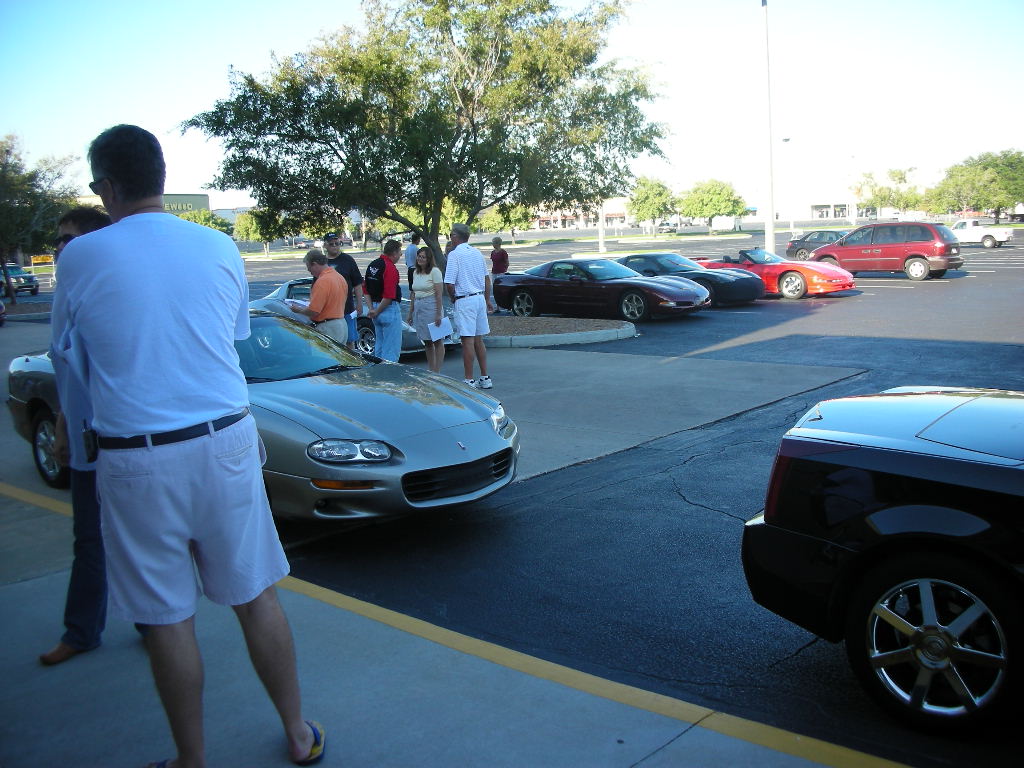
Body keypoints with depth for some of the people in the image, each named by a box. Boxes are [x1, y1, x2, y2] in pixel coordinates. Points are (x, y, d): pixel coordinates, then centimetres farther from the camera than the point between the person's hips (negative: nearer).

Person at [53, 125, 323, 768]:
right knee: (255, 595, 14)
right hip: (227, 442, 3)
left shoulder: (80, 258, -6)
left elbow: (73, 360, 8)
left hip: (137, 458, -3)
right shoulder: (221, 248, 2)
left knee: (168, 618, 10)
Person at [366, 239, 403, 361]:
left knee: (379, 346, 17)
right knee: (392, 348, -3)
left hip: (376, 306, 9)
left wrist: (372, 308, 3)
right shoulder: (391, 268, -17)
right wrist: (377, 312, -12)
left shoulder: (372, 265, 10)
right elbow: (389, 296, -23)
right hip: (389, 310, -9)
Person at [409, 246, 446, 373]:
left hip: (431, 307, -7)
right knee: (427, 342, 10)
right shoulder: (416, 273, 14)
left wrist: (438, 314, -17)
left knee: (437, 341, -3)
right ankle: (430, 371, 16)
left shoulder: (434, 272, -7)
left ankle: (437, 372, -2)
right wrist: (411, 311, 16)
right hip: (418, 308, 8)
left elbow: (439, 294, -12)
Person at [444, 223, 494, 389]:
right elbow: (487, 279, 18)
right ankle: (485, 378, 16)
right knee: (479, 340, 12)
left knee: (468, 341, -5)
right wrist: (487, 300, 27)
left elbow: (449, 283, -15)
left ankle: (469, 380, -3)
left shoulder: (454, 254, -10)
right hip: (480, 298, 7)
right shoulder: (477, 252, 12)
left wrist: (453, 298, 3)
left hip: (464, 300, -7)